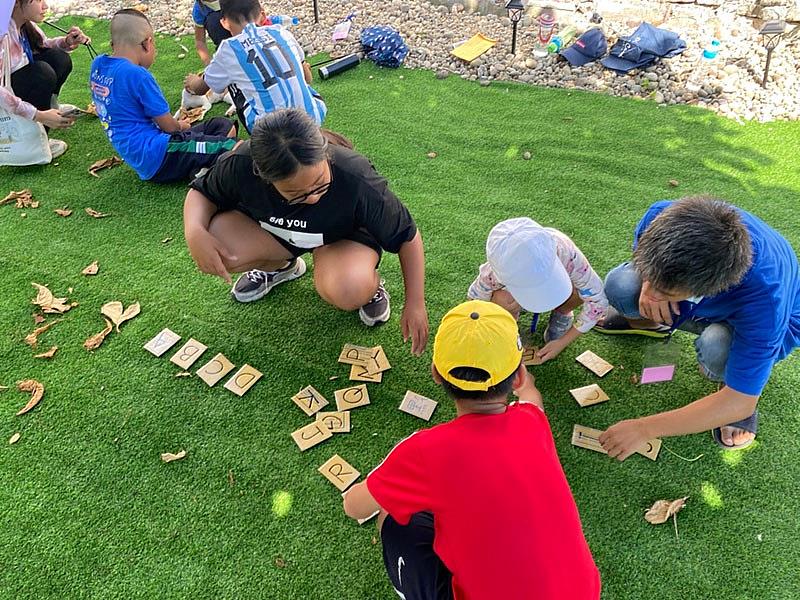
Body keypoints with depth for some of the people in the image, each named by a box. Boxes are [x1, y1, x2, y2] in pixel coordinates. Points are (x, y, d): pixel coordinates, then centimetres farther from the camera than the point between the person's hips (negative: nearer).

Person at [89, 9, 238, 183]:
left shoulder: (98, 65, 9)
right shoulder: (137, 75, -16)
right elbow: (168, 125, -9)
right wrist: (180, 126, 12)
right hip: (156, 156, -10)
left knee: (225, 126, 12)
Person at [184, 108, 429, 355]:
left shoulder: (358, 182, -36)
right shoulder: (240, 166, -30)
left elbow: (407, 236, -21)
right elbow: (201, 192, -7)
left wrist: (415, 305, -23)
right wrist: (195, 232, -30)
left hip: (342, 237, -3)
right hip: (273, 232, 4)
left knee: (348, 293, -37)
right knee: (219, 253, -25)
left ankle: (370, 285, 2)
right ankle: (280, 266, 8)